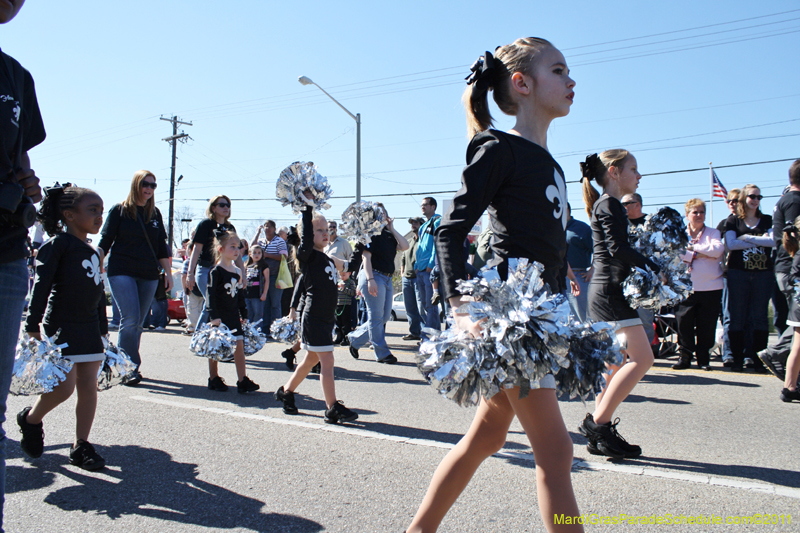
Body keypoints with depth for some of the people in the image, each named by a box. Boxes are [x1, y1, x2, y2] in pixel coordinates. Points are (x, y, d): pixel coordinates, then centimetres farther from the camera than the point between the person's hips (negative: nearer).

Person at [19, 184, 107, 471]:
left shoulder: (93, 252, 16)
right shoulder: (58, 244, -7)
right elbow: (41, 285, -12)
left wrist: (103, 329, 20)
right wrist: (33, 326, -16)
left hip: (89, 329, 7)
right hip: (61, 327, -7)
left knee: (89, 387, 5)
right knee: (63, 387, -9)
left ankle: (81, 445, 13)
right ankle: (30, 419, 21)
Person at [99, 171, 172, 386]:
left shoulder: (155, 213, 13)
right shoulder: (119, 210, 2)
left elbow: (162, 247, 16)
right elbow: (105, 241, 2)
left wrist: (168, 272, 11)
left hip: (148, 275, 4)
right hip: (122, 272, -4)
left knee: (138, 322, 5)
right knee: (130, 319, -14)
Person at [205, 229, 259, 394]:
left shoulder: (237, 272, 10)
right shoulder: (216, 272, -10)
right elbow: (210, 294, -15)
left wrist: (244, 314, 14)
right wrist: (214, 316, -22)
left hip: (234, 316, 6)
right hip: (219, 317, -6)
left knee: (239, 345, 0)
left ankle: (242, 381, 2)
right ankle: (214, 379, 20)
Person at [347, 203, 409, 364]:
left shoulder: (388, 235, 16)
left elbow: (404, 246, 3)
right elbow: (366, 256, -14)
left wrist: (392, 229, 4)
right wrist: (370, 279, -22)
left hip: (387, 279, 9)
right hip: (373, 277, -9)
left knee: (385, 317, 12)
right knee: (376, 317, -1)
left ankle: (355, 339, 23)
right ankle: (382, 353, 5)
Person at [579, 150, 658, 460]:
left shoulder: (609, 205, 21)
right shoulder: (608, 204, -8)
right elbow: (618, 248, -18)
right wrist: (652, 267, -11)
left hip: (605, 291, 10)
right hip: (610, 291, -10)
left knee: (618, 362, 11)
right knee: (641, 358, -12)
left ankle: (600, 434, 13)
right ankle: (598, 423, -10)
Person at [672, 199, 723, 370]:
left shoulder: (713, 233, 12)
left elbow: (718, 249, -7)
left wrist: (693, 247, -7)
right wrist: (699, 255, -11)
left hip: (711, 287, 0)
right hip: (686, 286, 0)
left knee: (707, 325, 2)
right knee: (684, 322, -3)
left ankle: (703, 358, 13)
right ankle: (685, 356, 8)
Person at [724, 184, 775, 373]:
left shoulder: (767, 220, 13)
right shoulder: (733, 220, 8)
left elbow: (773, 240, -6)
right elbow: (730, 244, -7)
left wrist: (747, 238, -9)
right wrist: (760, 241, -7)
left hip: (763, 273, 1)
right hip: (738, 273, -1)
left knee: (760, 316, 2)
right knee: (737, 316, -1)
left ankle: (759, 360, 6)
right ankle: (738, 359, 5)